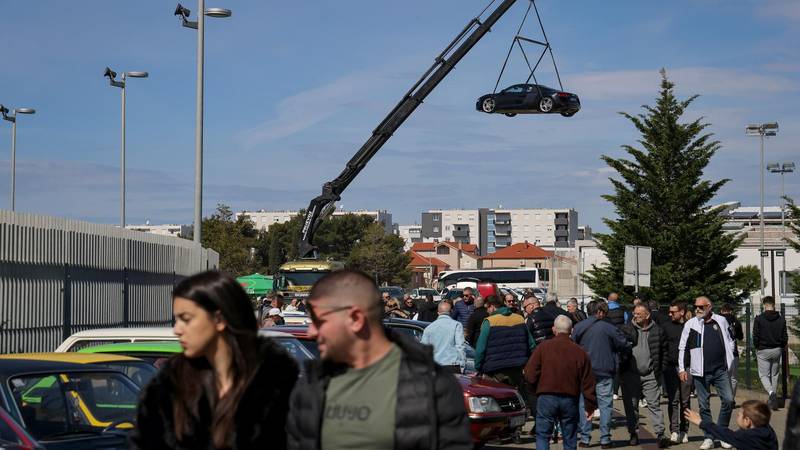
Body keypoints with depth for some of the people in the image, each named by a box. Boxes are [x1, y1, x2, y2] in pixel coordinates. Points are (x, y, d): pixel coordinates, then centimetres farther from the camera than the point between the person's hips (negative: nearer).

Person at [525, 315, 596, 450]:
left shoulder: (543, 347, -4)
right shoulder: (580, 352, 2)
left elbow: (530, 375, -6)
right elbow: (587, 382, 3)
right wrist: (590, 406, 11)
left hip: (546, 398, -2)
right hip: (570, 400, 2)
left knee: (542, 436, 7)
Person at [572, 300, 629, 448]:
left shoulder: (578, 327, 2)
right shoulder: (608, 328, -9)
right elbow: (624, 345, -4)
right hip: (604, 373, -3)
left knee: (584, 405, 9)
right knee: (605, 405, 3)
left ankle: (584, 438, 8)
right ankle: (605, 439, 2)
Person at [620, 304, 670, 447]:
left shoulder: (657, 331, 4)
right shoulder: (626, 329, 3)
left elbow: (664, 351, 11)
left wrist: (659, 370, 4)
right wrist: (621, 369, -6)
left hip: (650, 376, -1)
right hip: (630, 375, 1)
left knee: (654, 404, -3)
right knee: (631, 405, 6)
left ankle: (660, 434, -4)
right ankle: (633, 433, 17)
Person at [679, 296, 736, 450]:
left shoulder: (721, 321, 5)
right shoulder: (690, 324, 0)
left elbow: (729, 341, 16)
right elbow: (683, 348, 4)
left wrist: (730, 361, 10)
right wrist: (682, 369, 0)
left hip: (721, 370, 1)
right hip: (701, 372, -1)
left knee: (728, 400, -8)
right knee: (704, 405, 3)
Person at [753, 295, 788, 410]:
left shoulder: (759, 319, -10)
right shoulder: (781, 319, 0)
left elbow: (755, 337, -9)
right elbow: (785, 337, 2)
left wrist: (757, 348, 7)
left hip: (763, 351, -3)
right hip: (777, 351, 3)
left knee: (764, 375, 2)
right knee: (774, 375, 15)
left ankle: (771, 393, -25)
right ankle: (772, 401, 18)